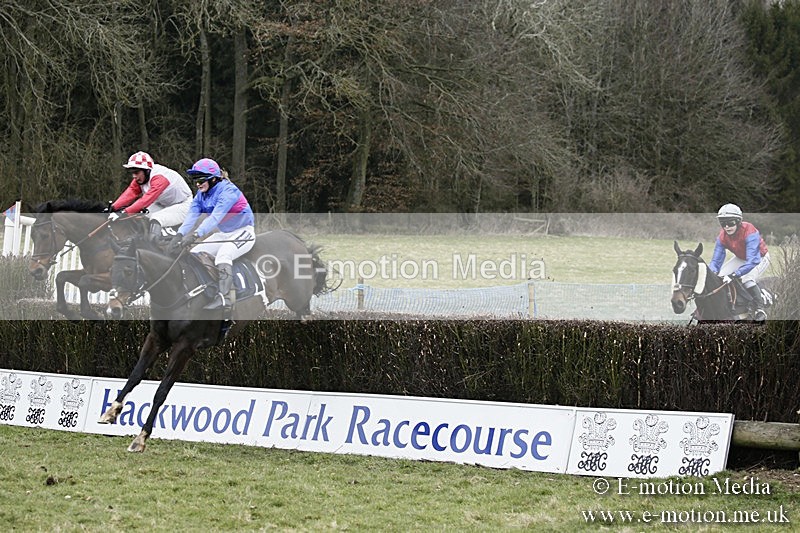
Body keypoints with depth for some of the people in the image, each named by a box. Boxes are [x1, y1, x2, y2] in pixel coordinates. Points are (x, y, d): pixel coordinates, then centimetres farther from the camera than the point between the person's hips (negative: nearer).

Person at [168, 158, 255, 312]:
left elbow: (216, 216, -36)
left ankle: (224, 298, -42)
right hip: (223, 234, 9)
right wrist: (179, 235, -32)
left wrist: (195, 235, -47)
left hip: (243, 233, -9)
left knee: (223, 253, -35)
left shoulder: (228, 191, -23)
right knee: (194, 254, -3)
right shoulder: (201, 195, 2)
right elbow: (191, 215, -12)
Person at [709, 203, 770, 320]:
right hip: (741, 258, 6)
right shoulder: (722, 236, -19)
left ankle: (760, 310, -20)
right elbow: (716, 260, -18)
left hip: (760, 258, -6)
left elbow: (752, 261, -45)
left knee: (747, 279, -32)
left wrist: (733, 275, -56)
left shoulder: (749, 232, -38)